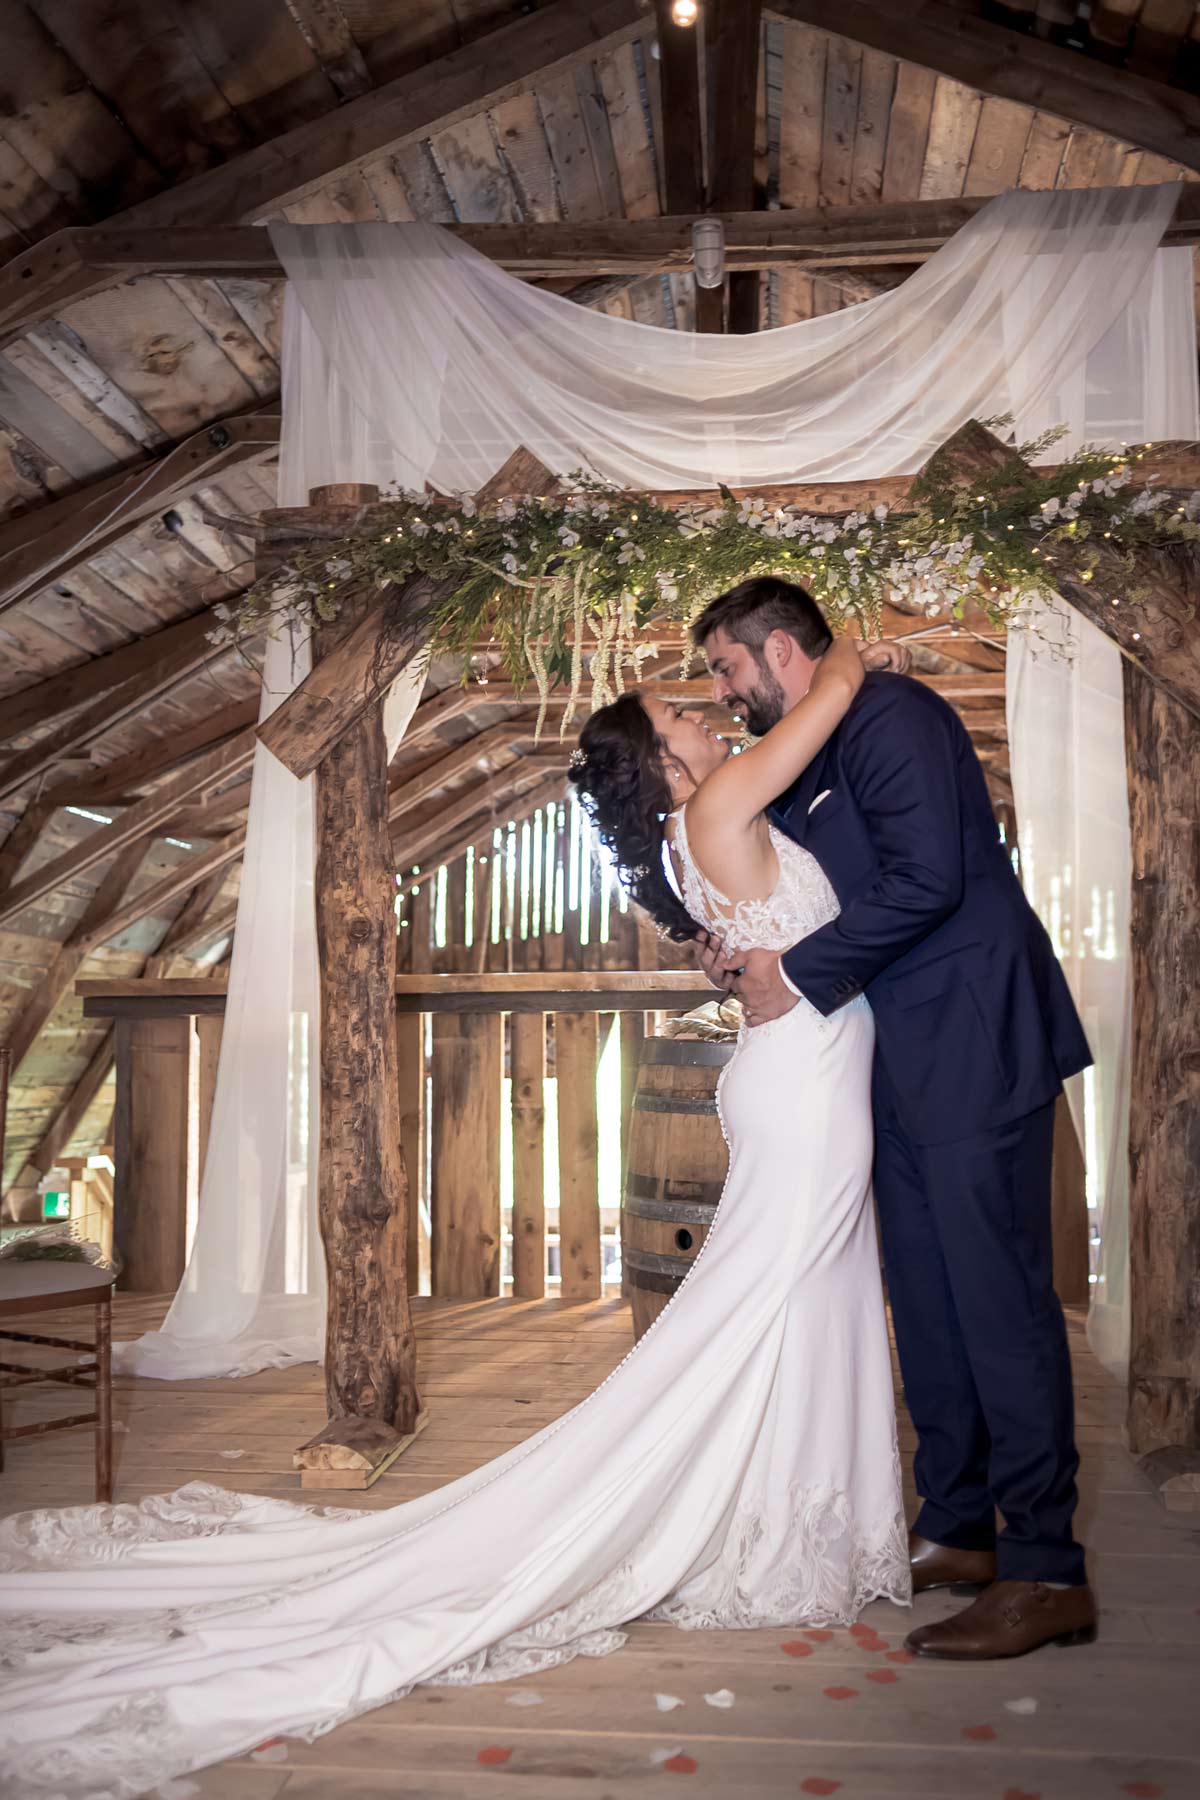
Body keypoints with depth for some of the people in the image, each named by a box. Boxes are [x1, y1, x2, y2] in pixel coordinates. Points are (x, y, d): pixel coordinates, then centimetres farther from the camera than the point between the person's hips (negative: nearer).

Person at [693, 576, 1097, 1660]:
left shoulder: (889, 714, -10)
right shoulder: (804, 762, 19)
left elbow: (925, 880, -20)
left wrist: (800, 974, -14)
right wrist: (749, 953, 6)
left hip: (974, 1047, -10)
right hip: (904, 1062, 10)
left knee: (998, 1297, -7)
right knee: (927, 1298, 13)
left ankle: (1047, 1573, 0)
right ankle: (957, 1532, 24)